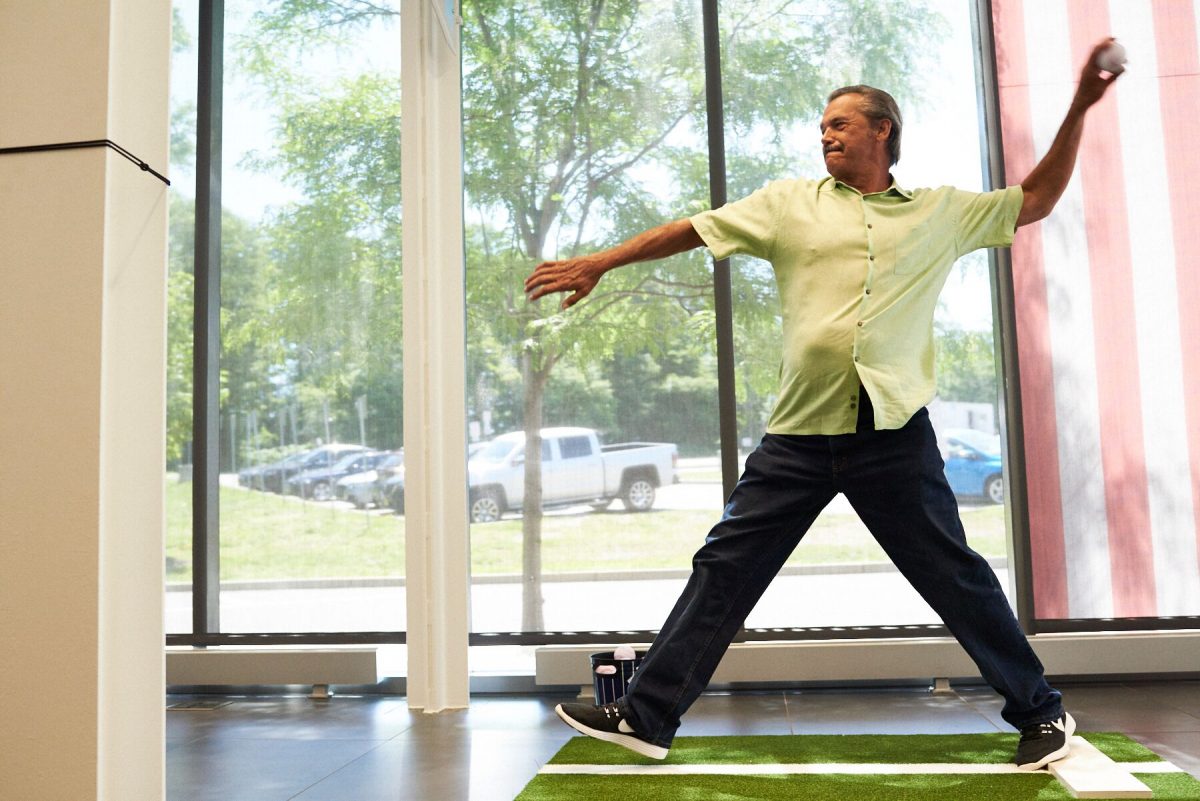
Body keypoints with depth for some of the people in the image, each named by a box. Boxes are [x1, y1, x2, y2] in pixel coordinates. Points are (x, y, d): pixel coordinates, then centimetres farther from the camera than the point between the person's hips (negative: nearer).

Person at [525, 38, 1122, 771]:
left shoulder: (941, 211, 12)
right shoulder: (790, 203, 12)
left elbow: (1035, 202, 21)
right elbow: (691, 230, 10)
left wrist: (1079, 109, 13)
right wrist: (598, 264, 6)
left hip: (895, 434, -1)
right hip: (799, 435, 1)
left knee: (958, 579, 6)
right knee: (724, 567, 1)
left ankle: (1041, 712, 26)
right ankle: (647, 717, 10)